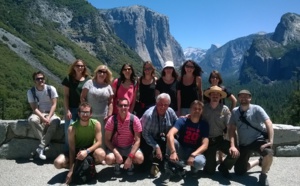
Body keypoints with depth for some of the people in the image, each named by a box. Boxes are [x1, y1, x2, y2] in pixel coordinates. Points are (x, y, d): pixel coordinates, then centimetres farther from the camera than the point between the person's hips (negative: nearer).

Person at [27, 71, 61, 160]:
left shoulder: (51, 89, -7)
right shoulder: (31, 91, -6)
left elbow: (54, 105, -10)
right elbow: (34, 108, -12)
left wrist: (49, 117, -24)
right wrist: (43, 118, -28)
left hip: (50, 113, 0)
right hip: (38, 114, 0)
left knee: (56, 120, -35)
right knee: (32, 120, -36)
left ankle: (41, 147, -29)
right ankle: (46, 143, -22)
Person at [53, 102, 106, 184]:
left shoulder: (96, 124, -18)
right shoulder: (72, 128, -20)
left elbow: (99, 142, -20)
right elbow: (72, 149, -19)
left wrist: (87, 151, -39)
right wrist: (71, 170, -24)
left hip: (91, 149, 0)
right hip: (77, 151, 1)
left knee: (101, 154, -35)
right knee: (58, 163, -23)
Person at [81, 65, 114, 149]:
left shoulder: (108, 86, 11)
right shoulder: (90, 83, 4)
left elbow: (110, 102, 9)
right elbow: (82, 97, 0)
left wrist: (109, 115, 1)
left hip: (103, 116, 2)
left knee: (102, 137, 6)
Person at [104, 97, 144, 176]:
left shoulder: (134, 119, -15)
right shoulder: (111, 120, -13)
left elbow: (137, 140, -14)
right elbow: (107, 140, -9)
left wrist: (130, 157, -25)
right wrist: (116, 153, -24)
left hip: (130, 147, 0)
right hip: (115, 147, 0)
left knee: (140, 158, -29)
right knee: (109, 159, -30)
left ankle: (130, 164, 9)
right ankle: (117, 164, 8)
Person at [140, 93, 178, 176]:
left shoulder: (171, 112, -13)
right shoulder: (149, 115, -30)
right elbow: (146, 134, -29)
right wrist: (156, 147, -32)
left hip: (161, 139, 5)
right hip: (147, 139, -5)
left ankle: (159, 163, 4)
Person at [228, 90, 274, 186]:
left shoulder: (256, 109, -8)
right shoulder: (235, 111, 1)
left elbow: (268, 123, -17)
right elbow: (231, 129, -1)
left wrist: (270, 140, -29)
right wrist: (232, 145, -14)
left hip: (258, 140, -3)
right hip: (243, 144, 4)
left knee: (268, 153, -37)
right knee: (239, 171, 4)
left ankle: (263, 175, -8)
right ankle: (259, 161, 30)